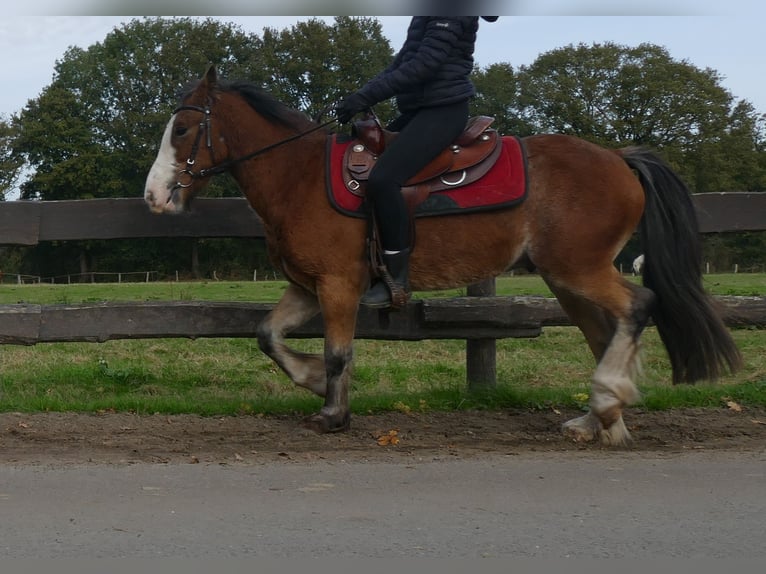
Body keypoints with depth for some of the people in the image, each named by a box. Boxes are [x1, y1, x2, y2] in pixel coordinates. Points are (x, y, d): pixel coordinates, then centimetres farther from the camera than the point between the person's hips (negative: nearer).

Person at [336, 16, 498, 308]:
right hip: (419, 109, 11)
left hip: (443, 110, -11)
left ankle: (397, 278, -17)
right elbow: (403, 61, 19)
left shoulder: (454, 13, -15)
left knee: (382, 179, -26)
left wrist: (366, 96, -22)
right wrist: (363, 95, 9)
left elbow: (422, 66, -22)